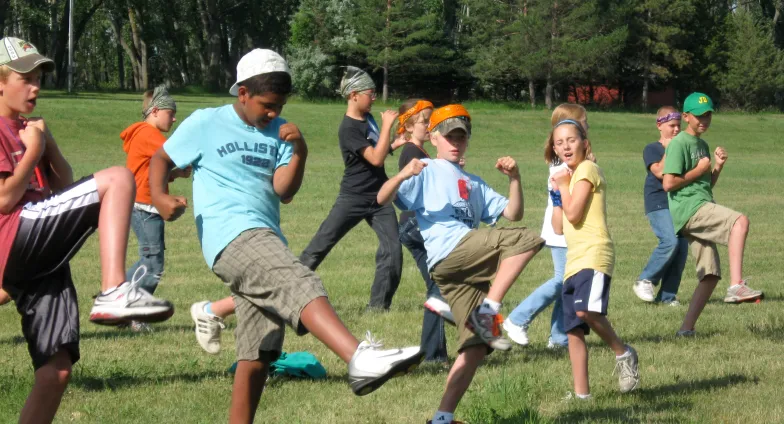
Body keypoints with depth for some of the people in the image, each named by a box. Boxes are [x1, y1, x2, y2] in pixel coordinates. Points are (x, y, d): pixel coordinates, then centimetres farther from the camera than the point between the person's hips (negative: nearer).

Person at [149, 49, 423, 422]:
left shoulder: (279, 131, 16)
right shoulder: (204, 124, 5)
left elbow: (283, 191, 7)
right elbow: (162, 158, 11)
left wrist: (299, 152, -9)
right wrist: (159, 195, -9)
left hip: (266, 243, 7)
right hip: (232, 237, -7)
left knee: (259, 352, 7)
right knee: (300, 284, -32)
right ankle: (361, 360, -54)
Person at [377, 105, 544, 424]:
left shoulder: (473, 184, 33)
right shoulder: (426, 172, 12)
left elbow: (512, 213, 26)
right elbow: (382, 198, -2)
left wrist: (514, 179, 9)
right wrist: (402, 175, -23)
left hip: (470, 267, 7)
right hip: (448, 253, -7)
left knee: (476, 345, -1)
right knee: (526, 239, -21)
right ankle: (488, 311, -22)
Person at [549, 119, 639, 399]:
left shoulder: (587, 169, -4)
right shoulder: (571, 175, 21)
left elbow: (573, 214, -13)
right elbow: (558, 227, 18)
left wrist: (563, 185, -1)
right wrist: (557, 193, 9)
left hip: (594, 253, -9)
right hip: (574, 260, 9)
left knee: (586, 309, -32)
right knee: (573, 331, 5)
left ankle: (623, 353, -13)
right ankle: (581, 394, 8)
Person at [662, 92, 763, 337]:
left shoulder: (703, 145, 23)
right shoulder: (679, 144, -5)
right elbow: (668, 183, -13)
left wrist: (717, 167, 9)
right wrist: (699, 170, -8)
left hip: (702, 209, 10)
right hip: (689, 208, -10)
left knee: (711, 275, 4)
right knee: (740, 221, -31)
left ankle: (687, 329, 7)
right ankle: (736, 286, -41)